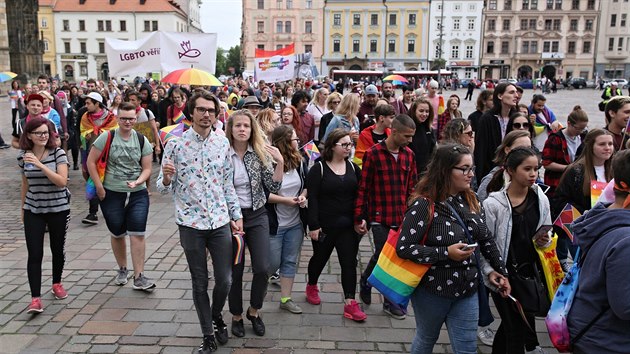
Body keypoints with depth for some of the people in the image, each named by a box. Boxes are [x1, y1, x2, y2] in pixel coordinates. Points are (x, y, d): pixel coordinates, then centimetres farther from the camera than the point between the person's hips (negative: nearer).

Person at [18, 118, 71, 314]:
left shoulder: (58, 153, -10)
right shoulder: (23, 156, 0)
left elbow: (62, 181, -19)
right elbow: (25, 183, 13)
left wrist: (40, 165, -28)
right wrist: (23, 208, 19)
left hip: (58, 209, -1)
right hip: (33, 210, 2)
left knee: (58, 249, 13)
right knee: (34, 254, -6)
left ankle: (57, 283, 36)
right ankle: (35, 298, -4)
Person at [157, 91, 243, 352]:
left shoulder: (222, 143, 2)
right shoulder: (175, 144, -6)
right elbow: (163, 188, -3)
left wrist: (236, 215, 8)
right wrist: (166, 178, -26)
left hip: (220, 222, 2)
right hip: (191, 223, -2)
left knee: (225, 280, 7)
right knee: (200, 283, 10)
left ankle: (216, 315, 38)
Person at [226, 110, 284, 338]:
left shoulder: (261, 154, -2)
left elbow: (273, 186, -7)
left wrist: (280, 163, -19)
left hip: (257, 216, 2)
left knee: (262, 268, -2)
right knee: (235, 271, 5)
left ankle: (254, 311, 24)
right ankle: (236, 315, 28)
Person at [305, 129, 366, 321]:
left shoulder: (353, 167, 5)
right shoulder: (318, 169, -9)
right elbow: (312, 198, -12)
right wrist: (313, 225, -15)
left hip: (348, 226, 3)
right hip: (325, 226, -3)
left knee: (349, 262, 0)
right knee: (320, 258, 16)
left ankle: (350, 303, 5)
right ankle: (311, 286, 43)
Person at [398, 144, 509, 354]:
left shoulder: (470, 200, 1)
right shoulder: (424, 205, -20)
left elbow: (486, 239, 12)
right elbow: (403, 248, -23)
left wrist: (499, 270, 11)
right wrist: (446, 253, -26)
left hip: (467, 290, 5)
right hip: (432, 290, -5)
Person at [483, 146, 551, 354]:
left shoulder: (541, 200, -2)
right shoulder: (493, 203, -15)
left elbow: (547, 235, 11)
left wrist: (545, 241, -11)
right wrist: (490, 271, -20)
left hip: (530, 272, 4)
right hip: (503, 275, -4)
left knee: (511, 323, 22)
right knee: (515, 328, 3)